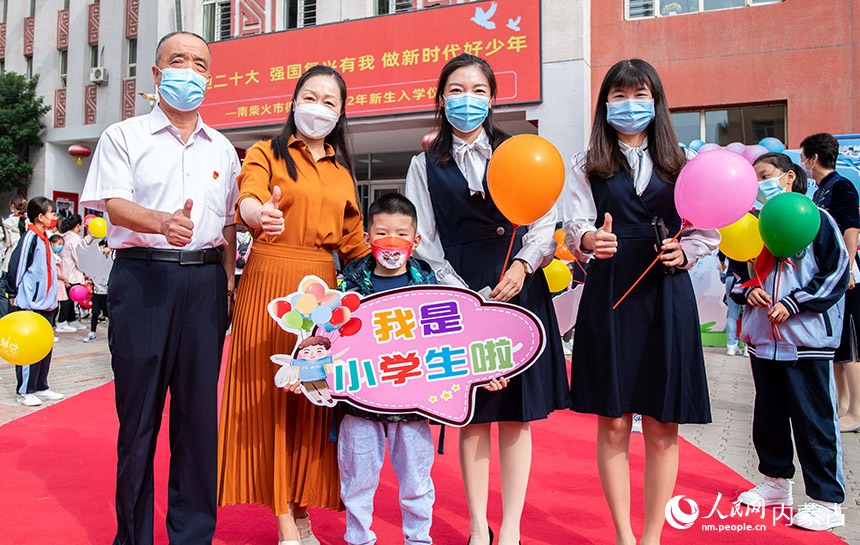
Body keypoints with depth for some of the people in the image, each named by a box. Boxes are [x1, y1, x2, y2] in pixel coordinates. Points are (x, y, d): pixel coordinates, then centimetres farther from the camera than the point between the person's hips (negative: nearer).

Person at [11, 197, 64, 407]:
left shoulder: (44, 239, 15)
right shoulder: (30, 237, -12)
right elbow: (18, 268, -14)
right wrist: (19, 297, -13)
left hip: (46, 304, 9)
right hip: (31, 304, -9)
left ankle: (40, 387, 22)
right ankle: (24, 391, 7)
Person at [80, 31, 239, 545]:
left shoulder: (223, 149, 16)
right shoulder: (124, 137, 6)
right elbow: (114, 205, -8)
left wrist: (227, 283, 10)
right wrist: (163, 223, -28)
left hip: (205, 282, 3)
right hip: (142, 276, -2)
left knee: (199, 409, 5)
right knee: (139, 409, 2)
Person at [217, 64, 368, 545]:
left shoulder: (343, 170, 17)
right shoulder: (266, 154, 4)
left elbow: (353, 242, 16)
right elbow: (248, 201, -17)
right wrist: (262, 214, -39)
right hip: (270, 283, -4)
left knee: (313, 399, 8)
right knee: (270, 397, -1)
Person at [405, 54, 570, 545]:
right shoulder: (426, 166, 9)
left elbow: (546, 223, 5)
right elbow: (425, 243, 3)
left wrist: (524, 265, -13)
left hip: (521, 289, 1)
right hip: (461, 296, 0)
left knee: (518, 412, 3)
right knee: (474, 414, 4)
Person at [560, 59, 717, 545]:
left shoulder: (680, 163, 11)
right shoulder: (588, 166, 8)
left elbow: (710, 230, 10)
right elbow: (575, 226, -5)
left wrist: (684, 251, -10)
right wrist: (588, 241, -27)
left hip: (668, 296, 1)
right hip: (609, 296, -1)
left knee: (662, 426, 4)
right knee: (613, 423, 3)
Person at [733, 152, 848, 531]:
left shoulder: (816, 219, -4)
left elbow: (837, 273, -7)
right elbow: (739, 270, 19)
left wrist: (793, 303, -13)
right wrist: (748, 290, -2)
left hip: (806, 338, -6)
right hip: (762, 338, 6)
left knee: (814, 420, -1)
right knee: (768, 415, 15)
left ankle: (828, 501, 11)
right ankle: (776, 481, 32)